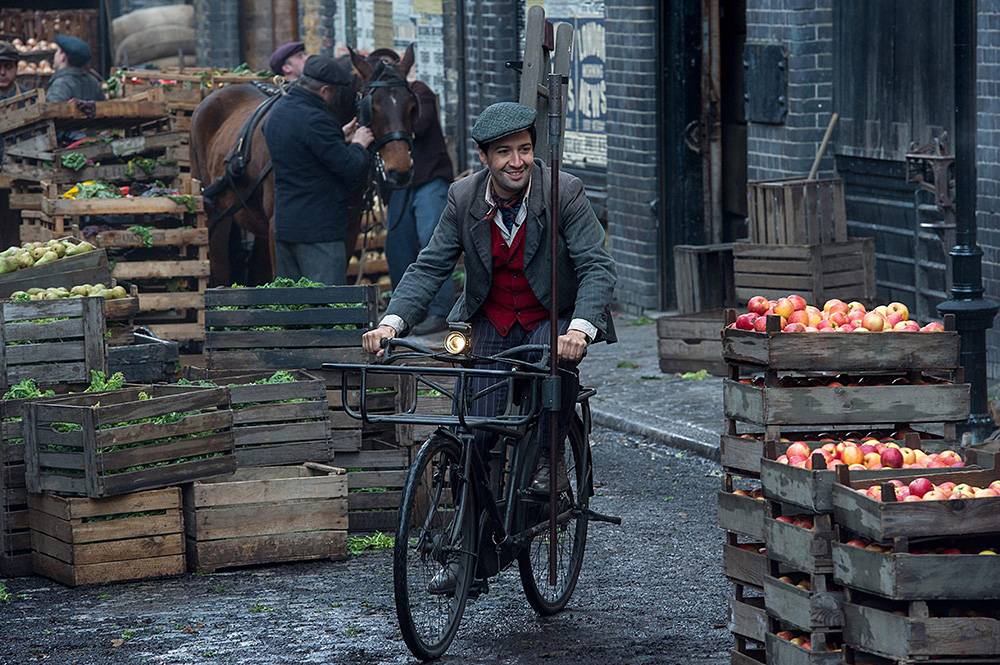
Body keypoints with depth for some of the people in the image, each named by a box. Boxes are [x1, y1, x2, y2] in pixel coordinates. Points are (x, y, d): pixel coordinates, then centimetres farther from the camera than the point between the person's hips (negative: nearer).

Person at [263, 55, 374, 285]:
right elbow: (351, 169, -18)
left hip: (283, 224, 9)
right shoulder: (315, 120, -20)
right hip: (318, 230, -9)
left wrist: (340, 137, 19)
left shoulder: (277, 113, 10)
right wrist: (359, 145, 2)